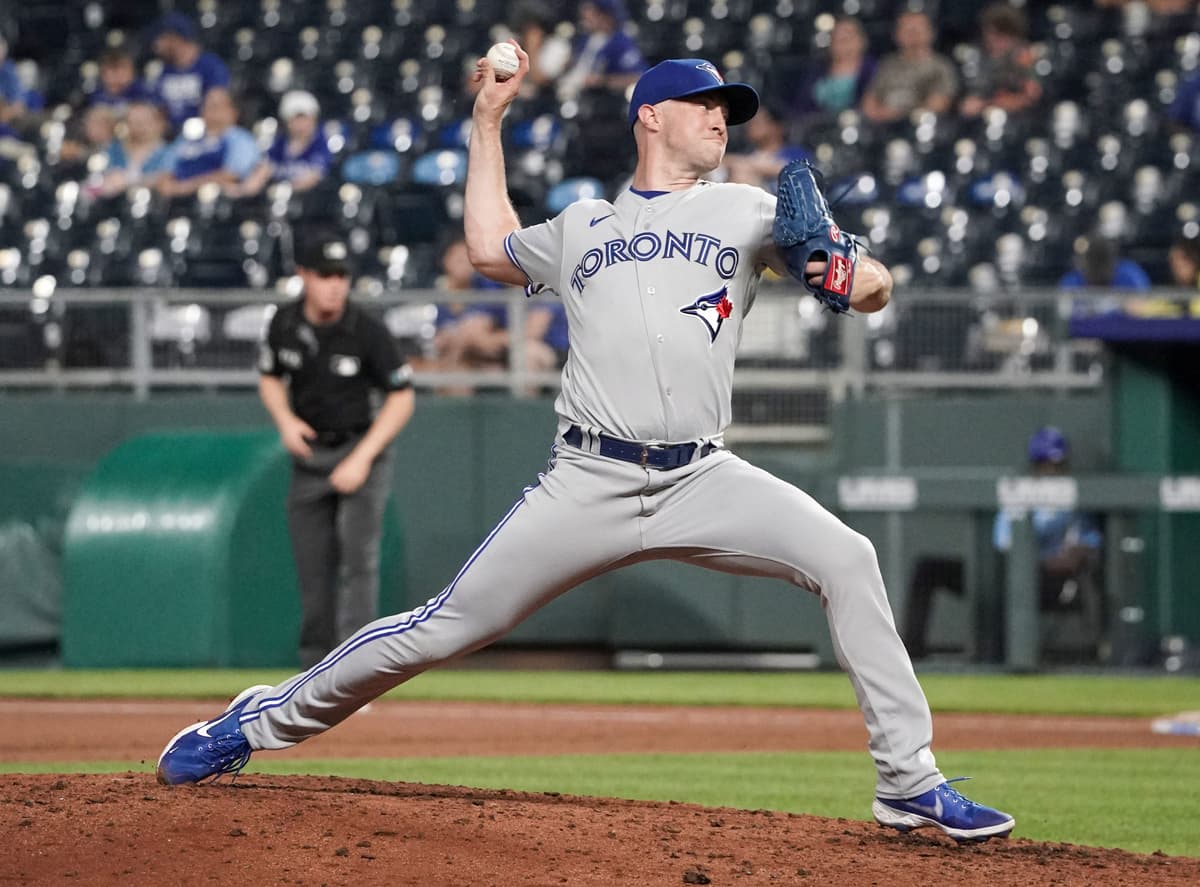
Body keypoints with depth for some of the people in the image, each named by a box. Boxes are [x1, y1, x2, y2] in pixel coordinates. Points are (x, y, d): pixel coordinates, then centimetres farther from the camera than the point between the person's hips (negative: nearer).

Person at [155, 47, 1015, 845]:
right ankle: (259, 723, 11)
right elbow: (490, 246, 37)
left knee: (845, 559, -22)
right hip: (590, 483, 0)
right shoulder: (580, 228, 19)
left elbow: (874, 283, 5)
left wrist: (857, 278, -19)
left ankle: (909, 781, -16)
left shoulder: (748, 213, 14)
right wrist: (488, 121, 37)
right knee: (445, 628, -4)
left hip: (703, 481, 0)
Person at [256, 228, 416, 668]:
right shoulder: (285, 325, -4)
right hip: (308, 457, 4)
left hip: (361, 454, -4)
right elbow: (270, 378, 14)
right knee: (313, 571, 7)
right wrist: (285, 421, -7)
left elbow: (402, 398, -8)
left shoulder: (367, 331, -15)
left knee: (358, 561, -17)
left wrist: (362, 458, -16)